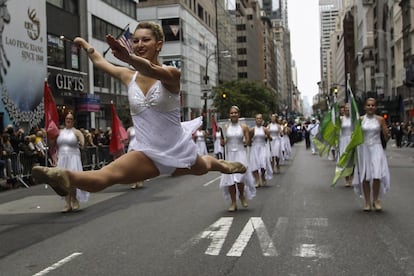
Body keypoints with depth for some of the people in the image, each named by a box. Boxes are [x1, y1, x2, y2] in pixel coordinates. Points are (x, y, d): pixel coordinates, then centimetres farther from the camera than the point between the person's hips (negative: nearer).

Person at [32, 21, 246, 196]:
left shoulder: (171, 73, -20)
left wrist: (128, 58, -65)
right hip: (147, 152, 2)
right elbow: (99, 62, 18)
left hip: (179, 150, -1)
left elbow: (152, 70, -45)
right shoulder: (128, 76, -3)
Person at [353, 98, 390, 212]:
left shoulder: (380, 119, 2)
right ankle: (367, 202, 15)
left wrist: (388, 135, -16)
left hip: (376, 149, -1)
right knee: (365, 177, 3)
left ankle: (376, 200, 8)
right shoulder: (360, 120, 3)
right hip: (363, 149, 1)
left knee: (377, 176, -11)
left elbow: (386, 137, 4)